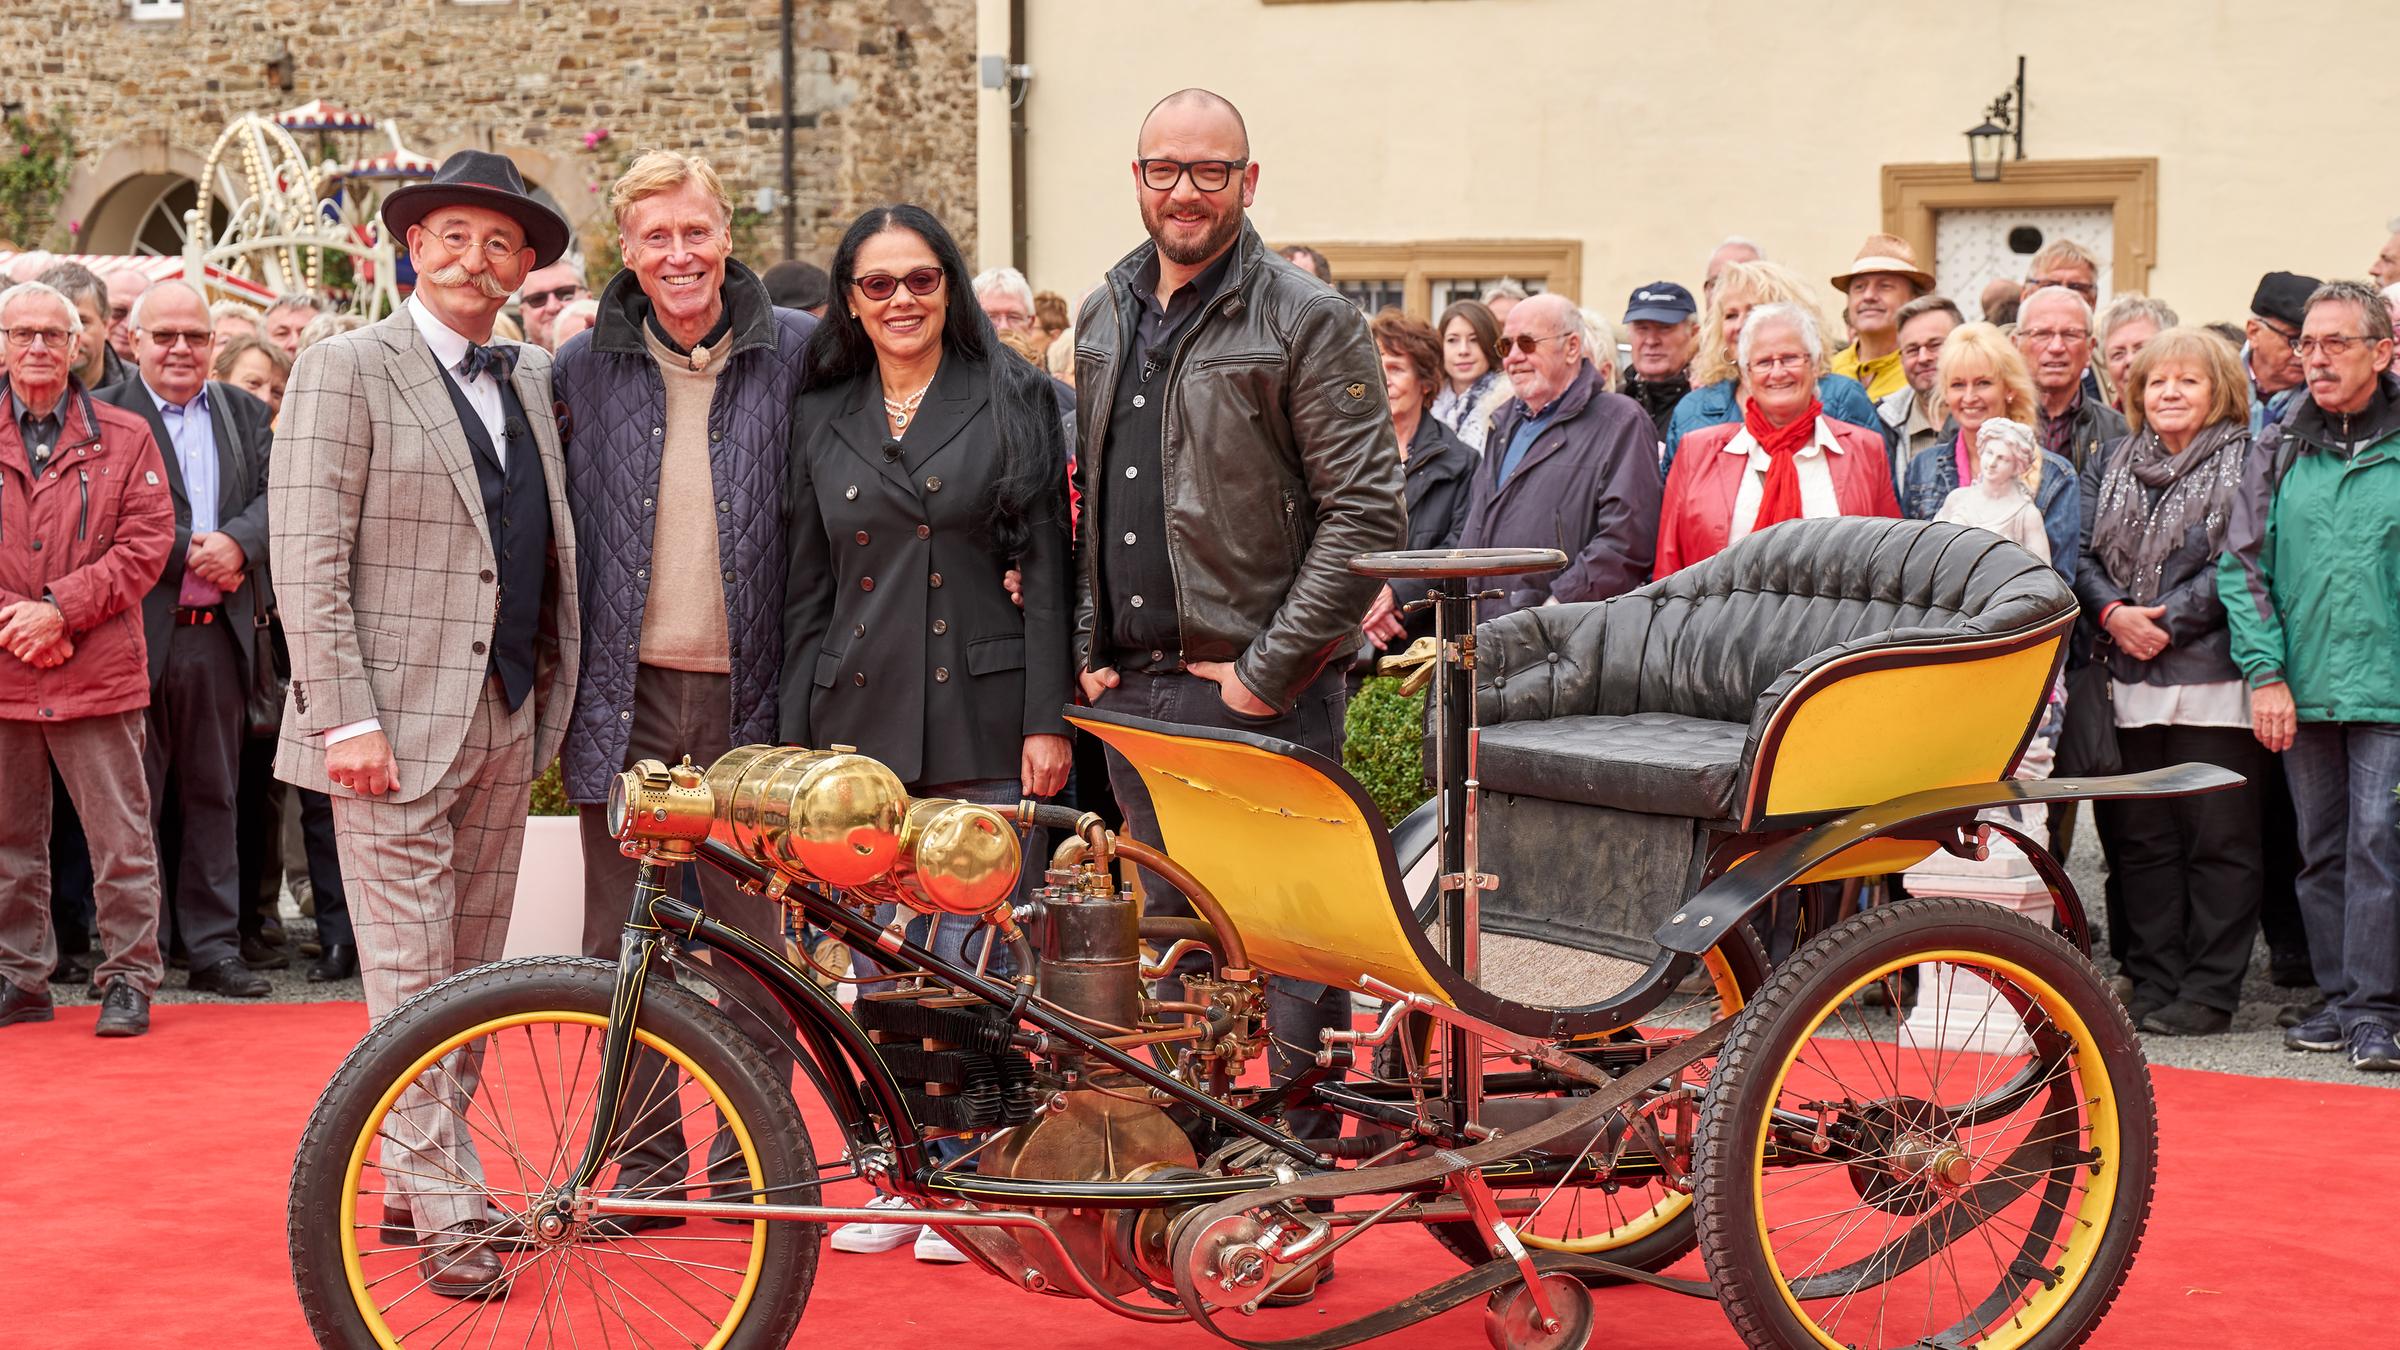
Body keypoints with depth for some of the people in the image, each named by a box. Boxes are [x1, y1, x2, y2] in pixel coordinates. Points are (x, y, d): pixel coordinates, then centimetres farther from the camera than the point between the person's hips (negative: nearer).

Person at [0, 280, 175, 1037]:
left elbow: (147, 541, -2)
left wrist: (61, 610, -12)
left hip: (98, 670, -2)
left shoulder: (124, 438, 6)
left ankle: (128, 980, 7)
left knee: (121, 838, -1)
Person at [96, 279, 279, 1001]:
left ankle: (214, 947, 17)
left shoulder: (246, 414, 15)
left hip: (219, 634, 4)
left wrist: (236, 541, -15)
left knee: (214, 796, 10)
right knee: (133, 796, 1)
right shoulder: (104, 414, 1)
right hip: (136, 631, -4)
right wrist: (189, 554, -15)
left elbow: (274, 496, 3)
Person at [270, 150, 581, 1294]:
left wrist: (548, 703, 4)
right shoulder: (346, 371, -4)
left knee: (469, 974, 11)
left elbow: (546, 547, 14)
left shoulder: (532, 381, 14)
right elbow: (308, 560, -10)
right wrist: (347, 718, -17)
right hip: (397, 726, -6)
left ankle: (418, 1181, 23)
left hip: (508, 724, 6)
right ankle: (448, 1214, 2)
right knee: (413, 981, -3)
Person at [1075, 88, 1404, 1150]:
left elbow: (1367, 516, -14)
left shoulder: (1310, 324, -8)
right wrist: (1090, 649, 9)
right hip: (1132, 689, 6)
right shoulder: (1104, 319, 13)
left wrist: (1266, 672, -15)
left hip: (1261, 693, -6)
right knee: (1171, 933, 15)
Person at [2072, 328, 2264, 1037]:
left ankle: (2209, 992, 4)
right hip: (2132, 681, 5)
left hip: (2213, 680, -5)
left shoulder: (2245, 464, -1)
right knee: (2140, 839, 7)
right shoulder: (2118, 466, 15)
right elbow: (2085, 554, 10)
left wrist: (2167, 622, -14)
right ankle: (2153, 983, 15)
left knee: (2218, 839, -1)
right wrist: (2113, 613, -8)